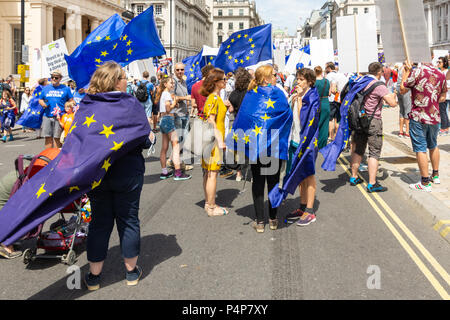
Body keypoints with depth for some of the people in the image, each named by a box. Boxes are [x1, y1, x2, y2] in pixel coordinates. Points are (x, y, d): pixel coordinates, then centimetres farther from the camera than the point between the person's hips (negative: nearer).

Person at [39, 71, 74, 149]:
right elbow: (40, 100, 21)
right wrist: (43, 104, -2)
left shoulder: (65, 89, 6)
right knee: (48, 137, 4)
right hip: (47, 116, 3)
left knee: (57, 137, -4)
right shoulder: (46, 88, 15)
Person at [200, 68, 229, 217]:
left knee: (208, 173, 14)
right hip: (213, 139, -10)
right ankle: (212, 208, 1)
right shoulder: (214, 98, -15)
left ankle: (208, 203, 23)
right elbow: (211, 121, -20)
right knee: (212, 173, -5)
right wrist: (220, 140, -22)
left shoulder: (216, 97, 15)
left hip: (212, 140, 10)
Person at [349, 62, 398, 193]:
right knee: (374, 152, -3)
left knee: (358, 149, 17)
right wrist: (393, 95, 4)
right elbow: (393, 103, -16)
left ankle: (354, 177, 26)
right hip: (373, 121, -7)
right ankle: (372, 184, -4)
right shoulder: (379, 86, -14)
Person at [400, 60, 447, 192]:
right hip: (435, 117, 6)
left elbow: (402, 90, -7)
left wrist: (406, 71, 1)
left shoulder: (417, 71, -13)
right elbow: (443, 98, 14)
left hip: (418, 117, -6)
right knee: (433, 146, 23)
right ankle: (435, 175, 36)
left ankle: (425, 183, 1)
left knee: (420, 149, -1)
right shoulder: (441, 75, 6)